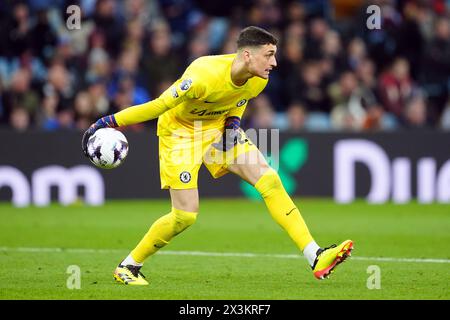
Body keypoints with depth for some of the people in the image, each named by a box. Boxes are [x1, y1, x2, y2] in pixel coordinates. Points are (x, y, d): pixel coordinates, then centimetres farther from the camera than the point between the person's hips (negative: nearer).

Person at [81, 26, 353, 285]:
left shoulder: (258, 81, -15)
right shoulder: (204, 77, -37)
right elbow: (159, 105, -28)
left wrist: (233, 122, -8)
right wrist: (111, 122, -25)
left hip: (218, 126, 6)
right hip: (180, 130, -6)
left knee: (270, 181, -10)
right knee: (186, 216, -11)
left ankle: (315, 258, -11)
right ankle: (128, 266, 10)